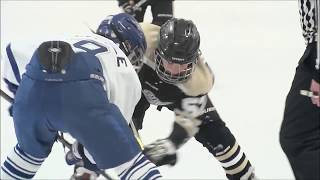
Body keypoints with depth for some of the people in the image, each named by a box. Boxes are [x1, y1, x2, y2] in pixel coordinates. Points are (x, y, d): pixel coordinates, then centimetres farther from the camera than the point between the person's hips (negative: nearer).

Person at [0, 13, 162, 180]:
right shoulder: (127, 74, 29)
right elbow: (114, 127, 28)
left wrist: (18, 98, 54)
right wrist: (85, 153, 45)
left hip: (31, 89, 4)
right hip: (81, 94, -4)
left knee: (32, 151, 35)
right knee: (128, 158, 11)